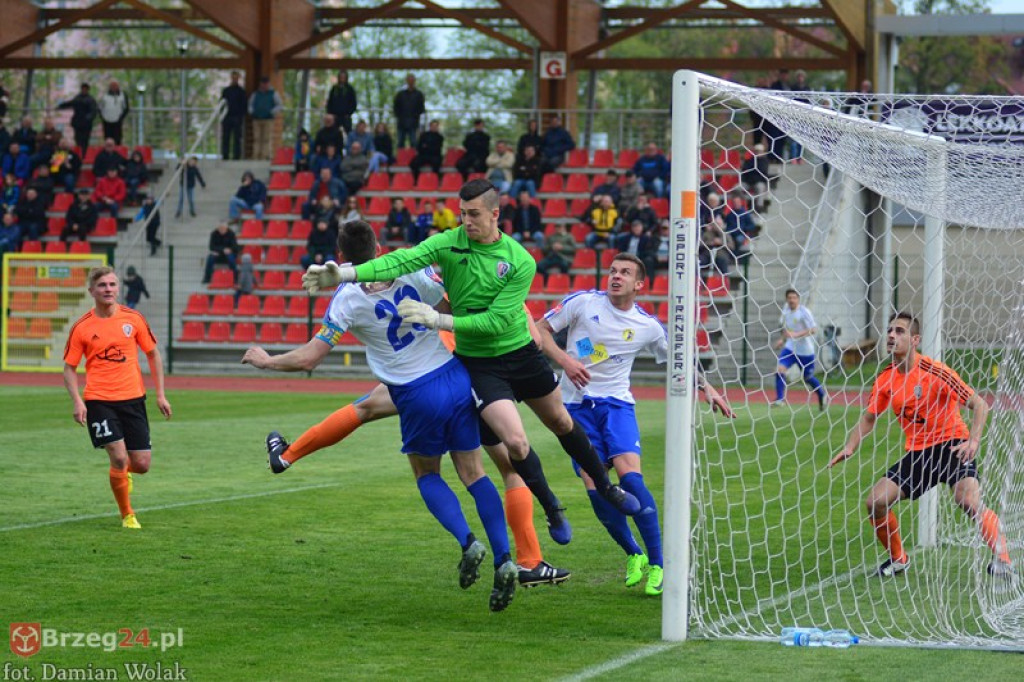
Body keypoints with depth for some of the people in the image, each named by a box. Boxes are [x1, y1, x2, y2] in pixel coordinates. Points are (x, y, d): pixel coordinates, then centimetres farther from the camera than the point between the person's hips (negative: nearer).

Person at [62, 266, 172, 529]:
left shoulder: (133, 319, 1)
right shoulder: (82, 328, -3)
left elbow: (153, 354, 12)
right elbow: (69, 368, 3)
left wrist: (160, 395, 9)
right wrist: (77, 401, -12)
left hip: (133, 399, 2)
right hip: (99, 401, -2)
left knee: (141, 464, -1)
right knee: (119, 458, -15)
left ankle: (121, 473, 38)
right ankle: (127, 515, 7)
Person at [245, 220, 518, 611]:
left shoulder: (347, 299, -9)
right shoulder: (413, 272, -3)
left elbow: (308, 359, -8)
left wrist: (266, 361, 8)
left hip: (418, 397, -3)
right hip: (456, 378, 3)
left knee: (426, 473, 21)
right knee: (472, 472, 11)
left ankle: (467, 543, -2)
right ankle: (504, 560, -2)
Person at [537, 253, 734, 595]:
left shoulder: (648, 326, 2)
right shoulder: (583, 302, -3)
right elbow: (540, 330, 1)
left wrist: (707, 387, 8)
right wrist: (565, 361, -14)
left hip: (616, 403, 0)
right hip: (577, 403, 0)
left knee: (630, 477, -21)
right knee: (595, 487, -9)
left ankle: (657, 565, -15)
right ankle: (633, 555, 12)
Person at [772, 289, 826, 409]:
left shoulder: (804, 312, -17)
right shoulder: (786, 309, 1)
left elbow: (813, 329, -24)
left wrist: (797, 335, -33)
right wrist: (782, 339, 8)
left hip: (805, 351, -4)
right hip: (790, 348, 4)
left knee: (808, 377, 12)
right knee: (779, 369, -19)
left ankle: (822, 394, 40)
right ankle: (780, 398, -12)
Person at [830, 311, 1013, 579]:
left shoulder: (934, 372, -17)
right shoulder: (885, 380, 0)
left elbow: (979, 404, -15)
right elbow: (869, 418, 16)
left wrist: (973, 441, -29)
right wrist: (850, 447, 0)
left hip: (951, 445, -6)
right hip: (917, 452, 6)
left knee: (969, 501, -30)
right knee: (875, 501, -7)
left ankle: (1002, 559, -17)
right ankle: (898, 559, 15)